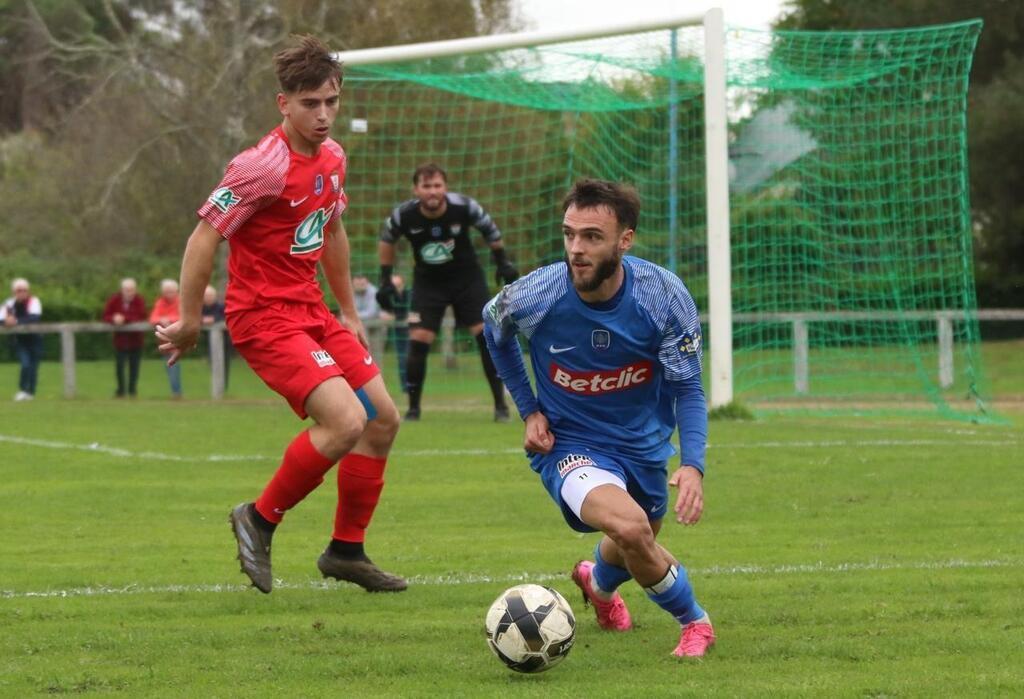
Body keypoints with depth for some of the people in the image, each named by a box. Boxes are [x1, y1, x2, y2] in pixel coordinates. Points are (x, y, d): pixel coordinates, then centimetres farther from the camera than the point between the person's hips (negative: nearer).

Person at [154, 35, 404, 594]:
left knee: (383, 418, 8)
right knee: (345, 421, -23)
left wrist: (348, 311, 27)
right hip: (264, 316, -9)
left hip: (311, 311, 9)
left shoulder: (331, 157, 8)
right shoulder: (265, 167, -20)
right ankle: (260, 519, -3)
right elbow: (204, 236, -17)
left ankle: (346, 549, 19)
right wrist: (189, 322, -14)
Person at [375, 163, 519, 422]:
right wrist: (385, 280, 2)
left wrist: (503, 262, 2)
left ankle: (500, 404, -1)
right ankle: (413, 408, 4)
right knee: (418, 340, -11)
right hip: (428, 282, 0)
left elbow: (489, 229, -1)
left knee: (486, 334, -10)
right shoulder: (404, 215, -20)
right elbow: (387, 239, 2)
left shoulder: (463, 207, -22)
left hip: (467, 277, 0)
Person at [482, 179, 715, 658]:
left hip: (645, 443, 3)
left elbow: (687, 388, -13)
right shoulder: (534, 297, -24)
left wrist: (692, 465, -28)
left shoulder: (664, 296, -22)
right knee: (630, 526, -31)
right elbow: (494, 327, 2)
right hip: (569, 445, -3)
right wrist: (529, 410, -1)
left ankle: (599, 583, 65)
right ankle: (694, 622, -4)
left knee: (638, 550, 26)